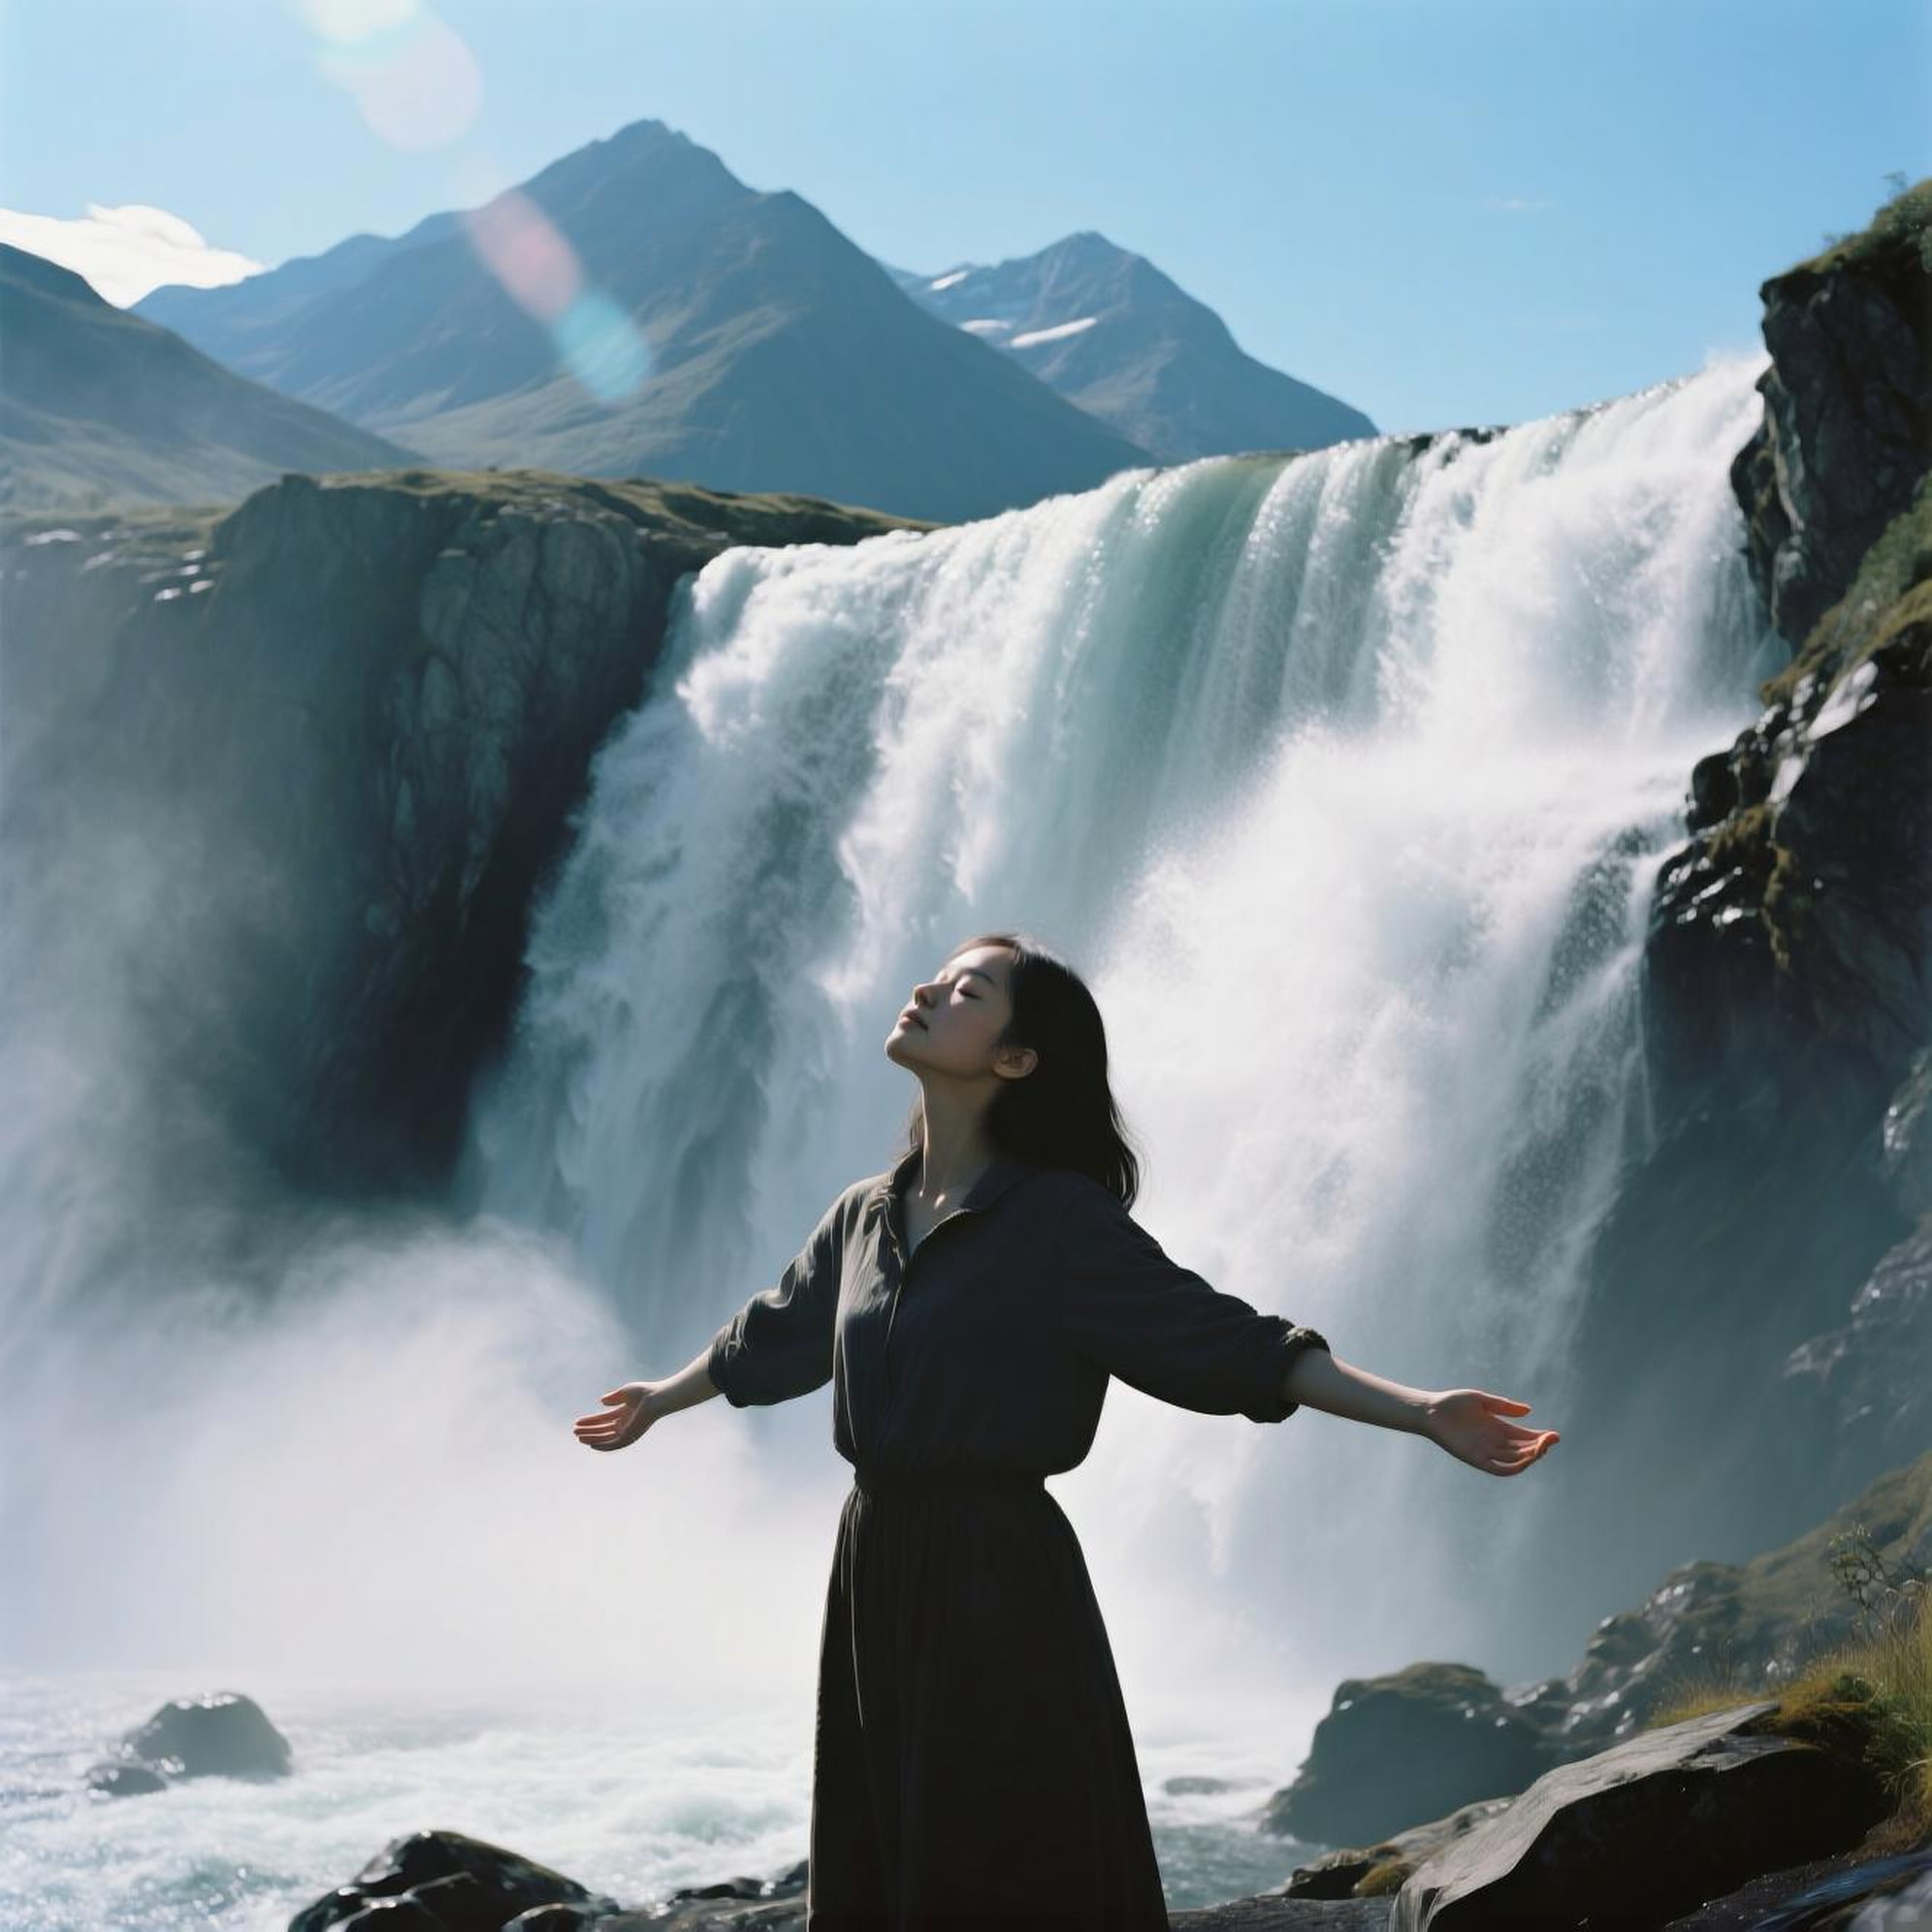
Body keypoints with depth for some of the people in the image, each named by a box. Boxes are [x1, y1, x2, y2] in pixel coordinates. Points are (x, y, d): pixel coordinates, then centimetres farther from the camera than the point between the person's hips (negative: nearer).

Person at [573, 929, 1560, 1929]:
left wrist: (1424, 1414, -23)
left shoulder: (1061, 1219, -10)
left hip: (1000, 1584, -6)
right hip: (873, 1581, 6)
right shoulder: (863, 1217, 9)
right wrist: (662, 1398, 44)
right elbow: (771, 1337, 27)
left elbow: (1231, 1344, -13)